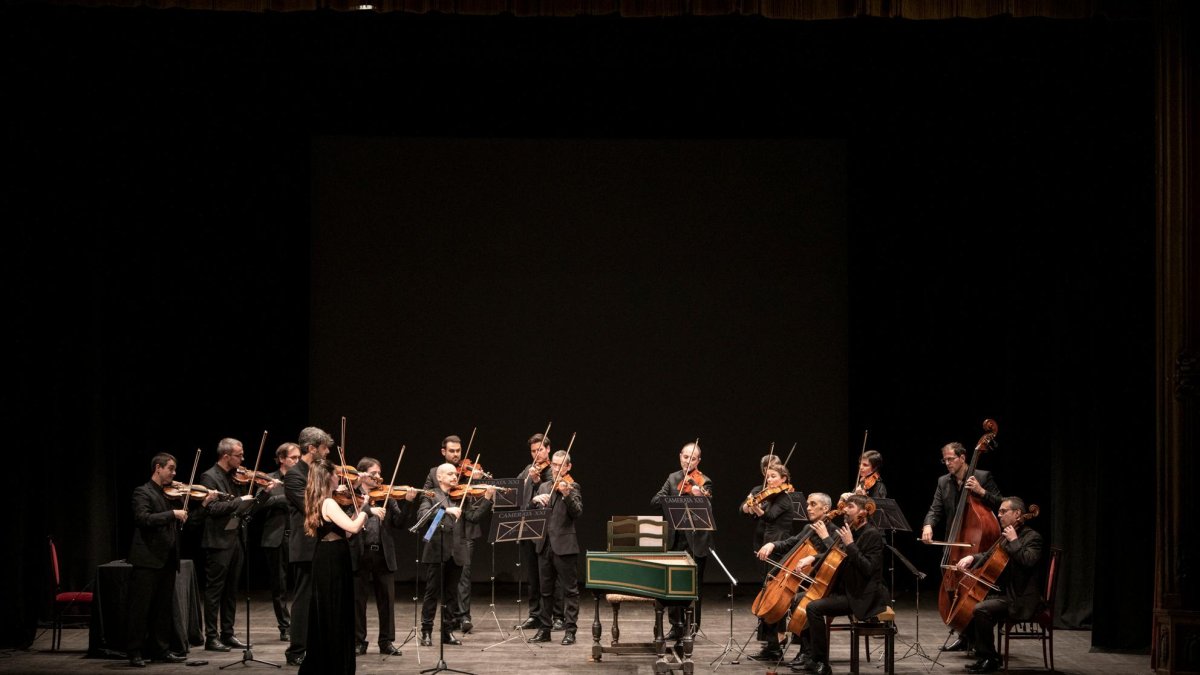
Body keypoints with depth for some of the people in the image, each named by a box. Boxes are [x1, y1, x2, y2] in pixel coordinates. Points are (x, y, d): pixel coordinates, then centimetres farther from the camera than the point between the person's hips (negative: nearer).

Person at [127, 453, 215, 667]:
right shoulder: (142, 492, -6)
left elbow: (184, 521, 16)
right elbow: (143, 518, -22)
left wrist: (204, 504, 3)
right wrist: (172, 514, -24)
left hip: (167, 561, 7)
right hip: (147, 560, -7)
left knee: (163, 609, 12)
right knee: (140, 609, -3)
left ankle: (161, 650, 19)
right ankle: (135, 653, 0)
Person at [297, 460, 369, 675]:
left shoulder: (319, 503, 11)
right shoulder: (329, 504, -18)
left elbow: (343, 531, 12)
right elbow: (353, 527, -27)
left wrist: (359, 511, 4)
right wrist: (365, 508, -10)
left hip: (325, 562, 10)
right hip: (333, 564, -10)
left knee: (324, 616, 15)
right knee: (334, 616, -2)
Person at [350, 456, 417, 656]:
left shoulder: (387, 497, 10)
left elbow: (398, 523, 2)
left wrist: (407, 503, -11)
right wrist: (369, 510, -31)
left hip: (383, 554, 3)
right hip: (359, 554, -3)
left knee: (387, 599, 5)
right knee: (358, 600, 4)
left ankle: (387, 641, 14)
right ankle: (358, 641, 14)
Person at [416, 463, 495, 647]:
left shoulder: (462, 497, 12)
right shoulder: (430, 496, 3)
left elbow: (475, 517, 0)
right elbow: (422, 516, -15)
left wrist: (487, 499, -12)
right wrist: (446, 510, -27)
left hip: (456, 552, 3)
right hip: (436, 551, -3)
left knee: (450, 594, 10)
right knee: (432, 592, 0)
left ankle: (448, 632, 15)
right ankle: (426, 632, 5)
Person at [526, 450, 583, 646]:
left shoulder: (572, 486, -2)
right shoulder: (544, 487, 15)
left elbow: (577, 512, -16)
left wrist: (567, 495, -33)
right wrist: (535, 499, -9)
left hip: (564, 546, -6)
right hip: (545, 545, 6)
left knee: (570, 589, -1)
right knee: (546, 590, 11)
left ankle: (570, 630, 1)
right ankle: (544, 628, 18)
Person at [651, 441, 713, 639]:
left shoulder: (703, 482, -3)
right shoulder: (673, 478, 11)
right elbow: (655, 500, 3)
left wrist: (700, 496, -39)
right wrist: (673, 498, -17)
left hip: (696, 541, -4)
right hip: (675, 539, 4)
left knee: (693, 587, 1)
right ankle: (677, 626, 17)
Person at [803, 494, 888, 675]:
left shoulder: (872, 535, -14)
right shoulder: (850, 532, 12)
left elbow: (868, 568, -23)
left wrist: (850, 544, -25)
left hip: (862, 597, -10)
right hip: (845, 590, 10)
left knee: (814, 607, -24)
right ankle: (808, 656, 14)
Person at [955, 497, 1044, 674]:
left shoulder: (1032, 537, -10)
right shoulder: (1006, 535, 16)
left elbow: (1028, 561, -28)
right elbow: (989, 558, 25)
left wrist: (1014, 541, -21)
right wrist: (972, 558, 7)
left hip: (1020, 599, -10)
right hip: (1004, 592, 10)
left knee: (981, 610, -26)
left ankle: (990, 659, -15)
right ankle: (982, 653, 12)